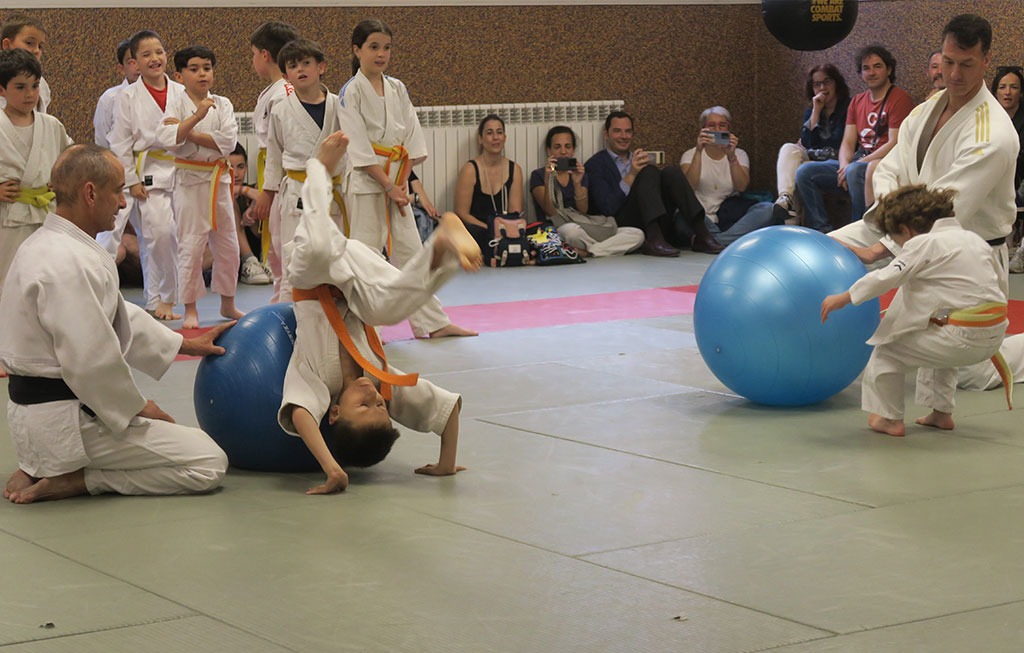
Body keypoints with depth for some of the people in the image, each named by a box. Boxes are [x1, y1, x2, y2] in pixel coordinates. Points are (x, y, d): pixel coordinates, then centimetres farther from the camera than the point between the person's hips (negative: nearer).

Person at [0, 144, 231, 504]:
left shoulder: (46, 244, 12)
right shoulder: (67, 263, -23)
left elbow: (117, 314, 22)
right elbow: (91, 361, -24)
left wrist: (186, 344, 22)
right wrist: (135, 407, -9)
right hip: (64, 418, -10)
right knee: (209, 464, -6)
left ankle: (38, 467, 13)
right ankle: (72, 480, -7)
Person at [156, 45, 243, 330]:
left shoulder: (222, 104, 5)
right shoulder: (177, 106, -3)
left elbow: (228, 141, -10)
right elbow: (167, 138, -21)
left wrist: (188, 133, -14)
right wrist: (196, 117, -29)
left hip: (219, 179, 3)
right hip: (190, 180, -3)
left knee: (228, 244, 10)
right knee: (191, 245, -3)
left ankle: (228, 304, 25)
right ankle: (190, 310, 6)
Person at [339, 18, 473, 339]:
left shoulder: (397, 89, 9)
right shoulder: (351, 93, -9)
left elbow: (411, 137, 7)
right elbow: (360, 150, -14)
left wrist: (402, 182, -4)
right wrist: (389, 186, -16)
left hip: (396, 181, 6)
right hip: (366, 181, -6)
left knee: (410, 250, 9)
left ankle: (433, 323, 13)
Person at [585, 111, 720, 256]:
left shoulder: (640, 160, 27)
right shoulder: (594, 165, 7)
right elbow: (607, 208, -8)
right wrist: (631, 176, -16)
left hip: (655, 224, 5)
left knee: (672, 171, -15)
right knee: (649, 171, -22)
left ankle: (701, 236, -27)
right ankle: (653, 239, -39)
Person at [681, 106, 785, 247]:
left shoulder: (739, 155, 12)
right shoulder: (690, 155, 7)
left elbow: (741, 186, -9)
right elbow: (688, 188, -14)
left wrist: (731, 156, -24)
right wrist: (698, 152, -23)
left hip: (729, 216, 2)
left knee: (767, 209, -25)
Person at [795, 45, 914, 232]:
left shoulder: (899, 98, -5)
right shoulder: (857, 101, 19)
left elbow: (895, 144, -13)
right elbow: (847, 143, 15)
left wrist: (851, 167, -16)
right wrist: (844, 166, -10)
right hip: (859, 161, 8)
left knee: (856, 171, -39)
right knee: (805, 172, -10)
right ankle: (823, 231, -13)